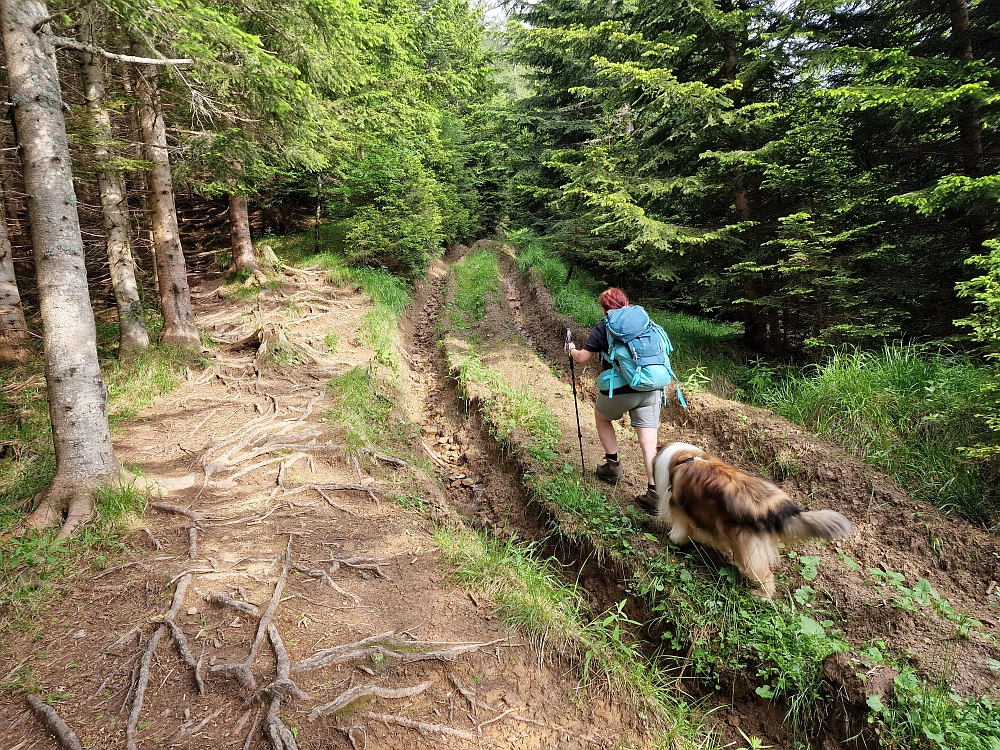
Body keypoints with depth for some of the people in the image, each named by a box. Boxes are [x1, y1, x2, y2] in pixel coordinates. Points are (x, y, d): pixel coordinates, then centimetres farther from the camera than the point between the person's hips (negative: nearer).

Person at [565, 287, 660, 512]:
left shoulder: (602, 328, 0)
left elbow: (583, 357, -1)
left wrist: (571, 350, 20)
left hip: (620, 391, -3)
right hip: (650, 390, 3)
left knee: (601, 416, 28)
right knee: (648, 441, 2)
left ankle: (613, 465, 27)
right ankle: (654, 492, -5)